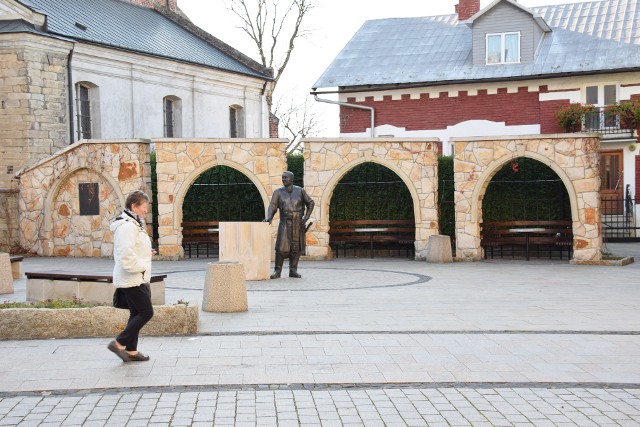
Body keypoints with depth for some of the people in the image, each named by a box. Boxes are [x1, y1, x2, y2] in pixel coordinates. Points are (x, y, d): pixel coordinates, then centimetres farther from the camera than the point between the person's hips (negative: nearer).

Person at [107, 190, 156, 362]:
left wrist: (146, 253, 10)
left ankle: (131, 351, 18)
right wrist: (141, 266, -17)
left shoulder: (134, 224, 16)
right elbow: (126, 255, -27)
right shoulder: (127, 226, -18)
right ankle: (119, 343, -3)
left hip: (136, 279, 11)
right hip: (132, 279, -11)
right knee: (146, 312, -8)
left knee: (137, 314, 13)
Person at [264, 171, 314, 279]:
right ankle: (277, 271, -4)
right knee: (282, 247, -10)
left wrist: (306, 217, 1)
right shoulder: (278, 192, 3)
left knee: (296, 247, 3)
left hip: (298, 224, 1)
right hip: (285, 223, -1)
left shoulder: (300, 191, 5)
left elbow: (310, 203, 13)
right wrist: (269, 217, -23)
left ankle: (293, 271, 11)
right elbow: (273, 206, -5)